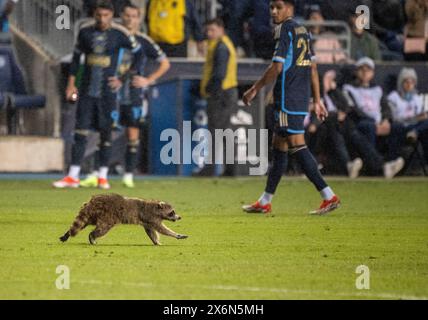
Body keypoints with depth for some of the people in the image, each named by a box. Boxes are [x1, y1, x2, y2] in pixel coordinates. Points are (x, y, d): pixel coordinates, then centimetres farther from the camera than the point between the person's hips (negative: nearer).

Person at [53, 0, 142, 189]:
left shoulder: (120, 34, -6)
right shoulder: (85, 31, 2)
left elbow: (139, 53, 4)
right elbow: (76, 57, 12)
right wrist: (71, 83, 8)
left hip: (107, 91, -2)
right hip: (87, 89, 2)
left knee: (106, 133, 4)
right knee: (81, 132, -2)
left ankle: (103, 177, 13)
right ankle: (73, 177, -1)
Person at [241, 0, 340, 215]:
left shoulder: (285, 30, -10)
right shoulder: (303, 32, 16)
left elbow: (277, 67, -15)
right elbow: (313, 69, 18)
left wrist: (254, 90, -8)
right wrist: (317, 101, 20)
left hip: (288, 98, -9)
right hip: (301, 98, 9)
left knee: (297, 146, -11)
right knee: (278, 146, 14)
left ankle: (329, 196, -16)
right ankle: (265, 202, 19)